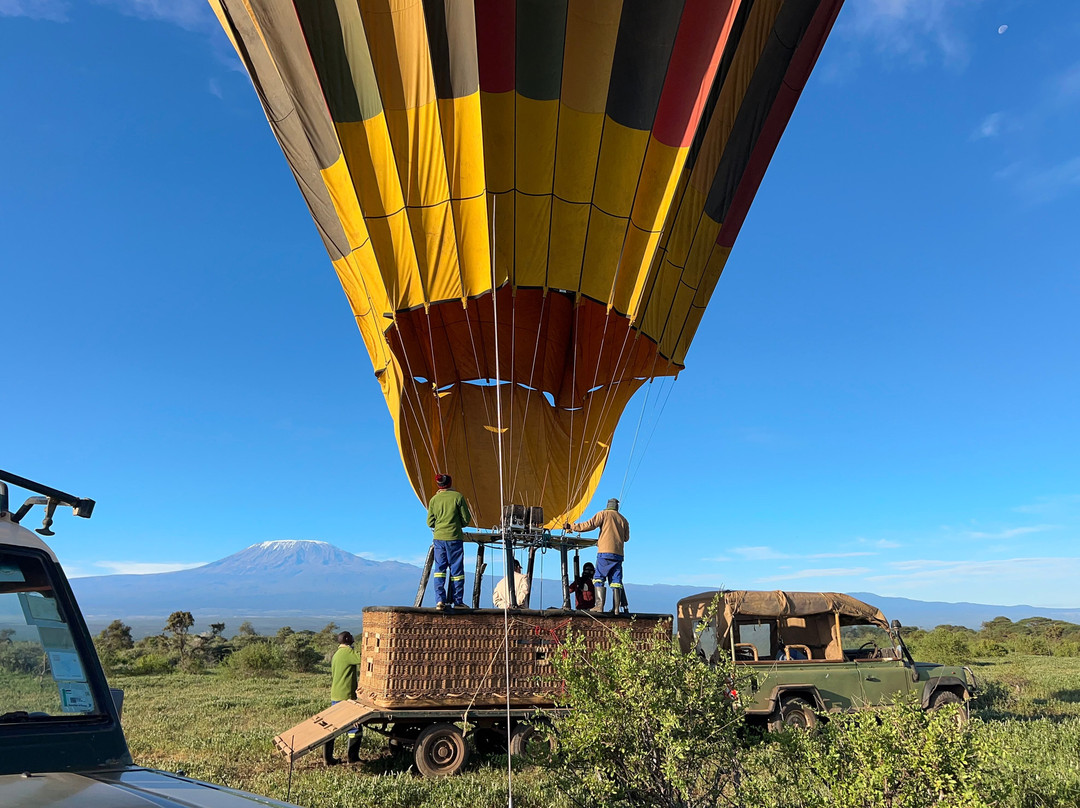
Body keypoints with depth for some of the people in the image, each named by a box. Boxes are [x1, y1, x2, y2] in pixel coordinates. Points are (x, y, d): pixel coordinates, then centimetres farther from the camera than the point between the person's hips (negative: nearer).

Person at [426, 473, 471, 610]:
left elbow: (430, 523, 8)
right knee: (457, 570, 5)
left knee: (439, 569, 7)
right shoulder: (458, 496, -2)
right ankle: (458, 601, 10)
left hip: (439, 538, 3)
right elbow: (466, 520, -2)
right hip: (454, 537, -2)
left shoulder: (434, 499, 6)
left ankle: (439, 600, -3)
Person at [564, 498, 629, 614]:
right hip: (618, 554, 5)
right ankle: (616, 608, -1)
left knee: (598, 579, -2)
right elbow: (626, 538, 21)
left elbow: (590, 525, -7)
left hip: (605, 552, -4)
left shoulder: (604, 514, 4)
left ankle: (600, 606, -15)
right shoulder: (623, 519, 18)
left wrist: (572, 526, -2)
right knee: (616, 582, 6)